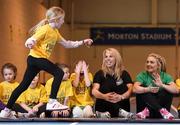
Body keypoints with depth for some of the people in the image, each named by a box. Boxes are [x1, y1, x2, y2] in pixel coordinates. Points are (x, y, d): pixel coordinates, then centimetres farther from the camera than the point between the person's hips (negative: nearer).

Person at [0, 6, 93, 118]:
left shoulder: (55, 32, 15)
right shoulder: (45, 29, -13)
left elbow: (67, 44, 23)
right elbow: (30, 41, -18)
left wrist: (83, 42, 19)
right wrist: (30, 44, -42)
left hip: (34, 60, 9)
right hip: (36, 58, -9)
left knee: (24, 85, 9)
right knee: (59, 73, -15)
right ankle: (52, 102, -16)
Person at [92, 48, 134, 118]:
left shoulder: (124, 74, 11)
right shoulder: (100, 74, 8)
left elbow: (130, 89, -4)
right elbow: (94, 91, -7)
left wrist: (121, 97, -27)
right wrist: (104, 96, -31)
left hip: (122, 106, 1)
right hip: (103, 109, -1)